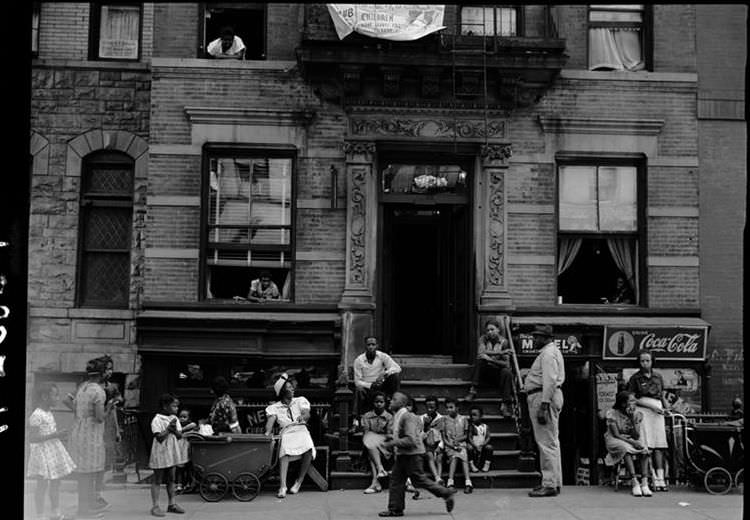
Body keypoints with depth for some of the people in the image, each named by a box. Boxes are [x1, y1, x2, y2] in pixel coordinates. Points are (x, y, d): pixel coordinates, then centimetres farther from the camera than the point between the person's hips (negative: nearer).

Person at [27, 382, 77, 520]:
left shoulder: (49, 413, 9)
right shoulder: (36, 416, -19)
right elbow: (32, 438, -23)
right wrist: (54, 435, -25)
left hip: (54, 451, 9)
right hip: (42, 452, -9)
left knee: (55, 483, 14)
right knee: (42, 485, -1)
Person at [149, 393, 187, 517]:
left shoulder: (174, 419, 8)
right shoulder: (157, 420, -12)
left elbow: (180, 436, 5)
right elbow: (159, 437, -19)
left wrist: (174, 430, -13)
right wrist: (168, 429, -20)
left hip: (172, 454, 7)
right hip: (160, 454, -7)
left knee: (171, 479, 12)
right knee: (157, 480, -1)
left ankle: (172, 504, 20)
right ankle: (155, 506, 2)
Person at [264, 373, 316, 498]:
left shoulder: (300, 401, 19)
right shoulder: (274, 407, 16)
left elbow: (307, 414, 1)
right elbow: (271, 420, 0)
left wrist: (303, 417, -23)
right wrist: (268, 432, -21)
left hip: (301, 430, 1)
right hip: (286, 433, -1)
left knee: (309, 448, -32)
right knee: (285, 450, -34)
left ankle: (299, 481, -17)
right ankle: (282, 486, -40)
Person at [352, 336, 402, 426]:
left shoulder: (382, 356, -5)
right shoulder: (358, 360, -7)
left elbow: (397, 368, -14)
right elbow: (357, 381, -8)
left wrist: (384, 374, -31)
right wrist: (371, 385, -25)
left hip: (381, 388, 1)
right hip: (367, 388, -1)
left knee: (394, 376, -23)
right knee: (359, 390, -36)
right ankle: (356, 421, -36)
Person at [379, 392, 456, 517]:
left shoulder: (407, 417, -20)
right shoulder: (397, 416, 9)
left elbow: (410, 440, -26)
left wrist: (393, 443, -25)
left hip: (411, 454, -10)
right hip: (401, 455, 10)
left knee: (419, 480, -1)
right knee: (396, 480, 7)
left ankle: (446, 493, 12)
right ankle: (395, 509, 11)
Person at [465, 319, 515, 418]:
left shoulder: (504, 342, -3)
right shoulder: (483, 339, 0)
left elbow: (506, 364, -11)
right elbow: (480, 352, -21)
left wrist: (491, 359, -26)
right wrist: (500, 352, -25)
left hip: (498, 372, 0)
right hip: (485, 371, 0)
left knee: (507, 372, -31)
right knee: (480, 360, -28)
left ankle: (505, 405, -29)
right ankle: (473, 390, -27)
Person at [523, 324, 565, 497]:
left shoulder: (548, 353, -12)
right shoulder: (549, 352, 22)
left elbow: (550, 381, -22)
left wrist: (543, 406, -26)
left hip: (544, 397, -11)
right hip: (541, 397, 11)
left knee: (547, 442, -10)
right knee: (551, 442, 13)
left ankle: (550, 484, -9)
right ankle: (554, 482, 19)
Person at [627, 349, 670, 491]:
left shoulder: (658, 377, 16)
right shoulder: (635, 378, 3)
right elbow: (633, 398, -1)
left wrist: (667, 407, 2)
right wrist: (652, 406, -9)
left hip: (657, 412, 4)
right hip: (642, 411, -4)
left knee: (659, 446, -4)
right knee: (647, 447, -11)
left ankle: (660, 478, -7)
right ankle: (653, 478, -10)